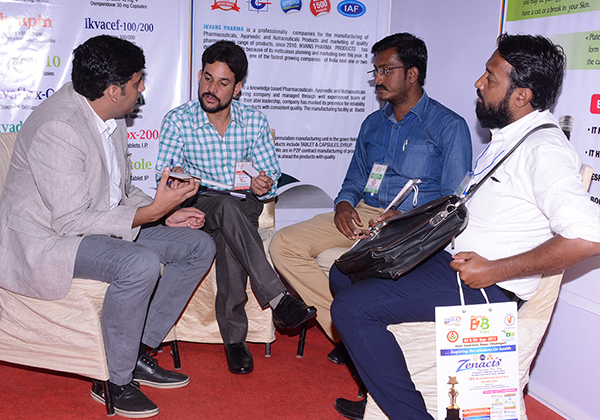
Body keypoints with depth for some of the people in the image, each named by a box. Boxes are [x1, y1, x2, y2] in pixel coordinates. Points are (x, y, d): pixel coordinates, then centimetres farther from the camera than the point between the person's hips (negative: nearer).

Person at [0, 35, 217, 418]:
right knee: (140, 264, -36)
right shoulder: (58, 128, -24)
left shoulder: (110, 117, 6)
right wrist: (152, 212, -26)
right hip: (46, 240, -10)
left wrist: (164, 212, 2)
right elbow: (70, 221, -26)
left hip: (103, 225, 10)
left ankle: (137, 352, 4)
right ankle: (114, 381, -13)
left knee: (199, 246, -1)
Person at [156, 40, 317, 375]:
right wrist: (175, 178, -28)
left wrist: (265, 186, -19)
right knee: (227, 208, -37)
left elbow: (272, 174, 5)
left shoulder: (255, 122, 5)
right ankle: (277, 298, -43)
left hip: (243, 208, 1)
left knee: (228, 236, -35)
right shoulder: (178, 121, 1)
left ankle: (234, 338, -28)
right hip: (197, 207, -1)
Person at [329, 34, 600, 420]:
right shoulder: (506, 138, 13)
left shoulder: (545, 150, -19)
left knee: (350, 308, -19)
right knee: (345, 272, 13)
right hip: (448, 257, 11)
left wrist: (494, 270, -24)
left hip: (485, 287, -10)